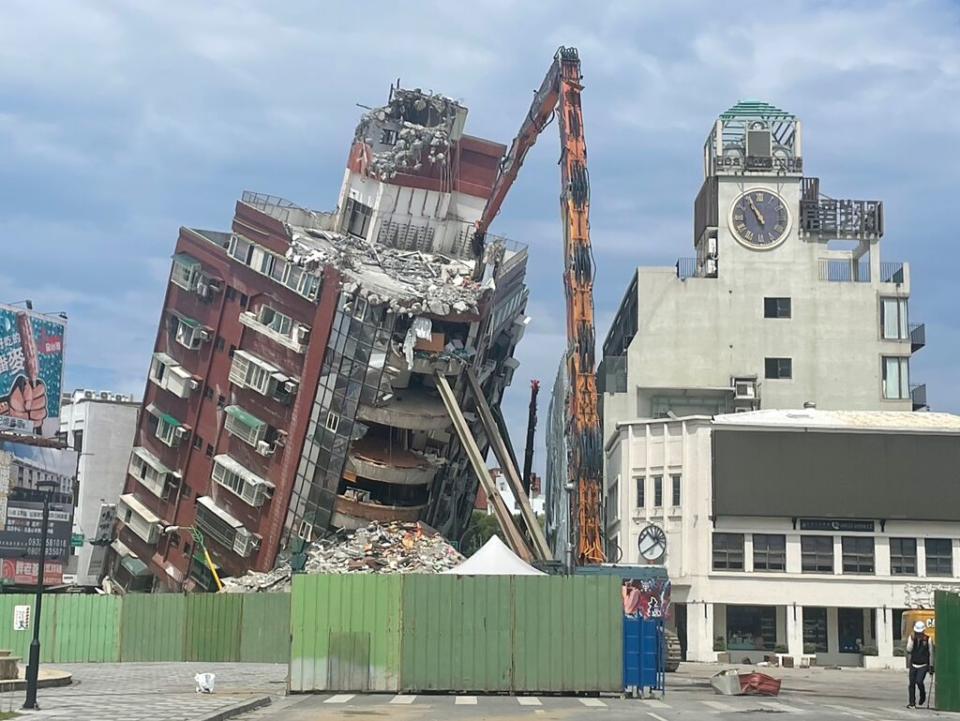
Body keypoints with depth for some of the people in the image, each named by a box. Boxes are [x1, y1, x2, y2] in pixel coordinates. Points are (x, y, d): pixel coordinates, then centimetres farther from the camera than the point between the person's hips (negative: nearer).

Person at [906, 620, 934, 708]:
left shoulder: (928, 639, -7)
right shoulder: (911, 637, -1)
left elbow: (931, 654, 1)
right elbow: (908, 650, -12)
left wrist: (931, 667, 4)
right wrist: (912, 640, -23)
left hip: (923, 665, -3)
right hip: (913, 665, 3)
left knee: (919, 681, -18)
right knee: (912, 684, 2)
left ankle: (923, 695, 13)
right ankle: (912, 703, 12)